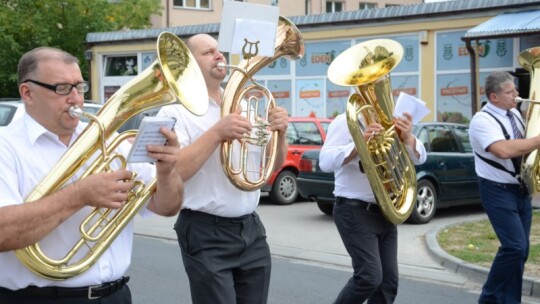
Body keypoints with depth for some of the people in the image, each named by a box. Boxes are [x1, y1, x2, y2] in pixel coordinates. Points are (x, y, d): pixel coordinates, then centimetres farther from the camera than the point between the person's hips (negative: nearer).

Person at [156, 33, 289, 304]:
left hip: (251, 229, 6)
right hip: (207, 234, -6)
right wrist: (217, 133, -26)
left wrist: (280, 133, -4)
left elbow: (274, 165, 15)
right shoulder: (176, 111, -7)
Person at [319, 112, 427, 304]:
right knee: (370, 277, -16)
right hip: (355, 211, -7)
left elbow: (419, 157, 7)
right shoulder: (346, 122, -6)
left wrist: (407, 137, -13)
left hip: (385, 212, 7)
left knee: (389, 280, 4)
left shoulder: (389, 125, 14)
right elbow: (326, 162, -19)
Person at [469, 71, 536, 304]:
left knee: (520, 249, 7)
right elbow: (504, 150, -32)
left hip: (521, 189, 8)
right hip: (498, 191, -8)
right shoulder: (482, 120, -16)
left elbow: (525, 143, 23)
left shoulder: (515, 114, 9)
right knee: (515, 246, -15)